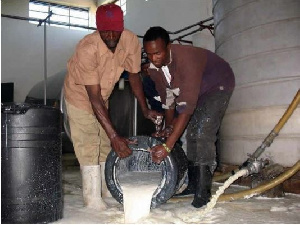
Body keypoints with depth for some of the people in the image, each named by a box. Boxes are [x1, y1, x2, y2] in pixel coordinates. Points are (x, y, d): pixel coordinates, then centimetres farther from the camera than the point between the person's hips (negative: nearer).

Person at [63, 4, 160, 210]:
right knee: (88, 147, -8)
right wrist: (114, 136, -40)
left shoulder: (131, 41, -23)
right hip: (80, 96, -5)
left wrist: (145, 110, -10)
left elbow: (134, 75, -7)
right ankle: (93, 198, 2)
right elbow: (94, 97, -37)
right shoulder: (87, 49, -37)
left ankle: (109, 189, 25)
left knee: (106, 145, 12)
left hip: (103, 97, 6)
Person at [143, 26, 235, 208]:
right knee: (191, 133, 3)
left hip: (219, 84, -7)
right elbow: (167, 97, -1)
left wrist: (167, 146, -49)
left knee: (203, 132, -22)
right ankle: (193, 184, 15)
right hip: (196, 90, 7)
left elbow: (187, 106, -45)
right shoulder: (153, 68, -16)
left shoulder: (186, 58, -40)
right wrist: (168, 127, -8)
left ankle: (203, 192, -16)